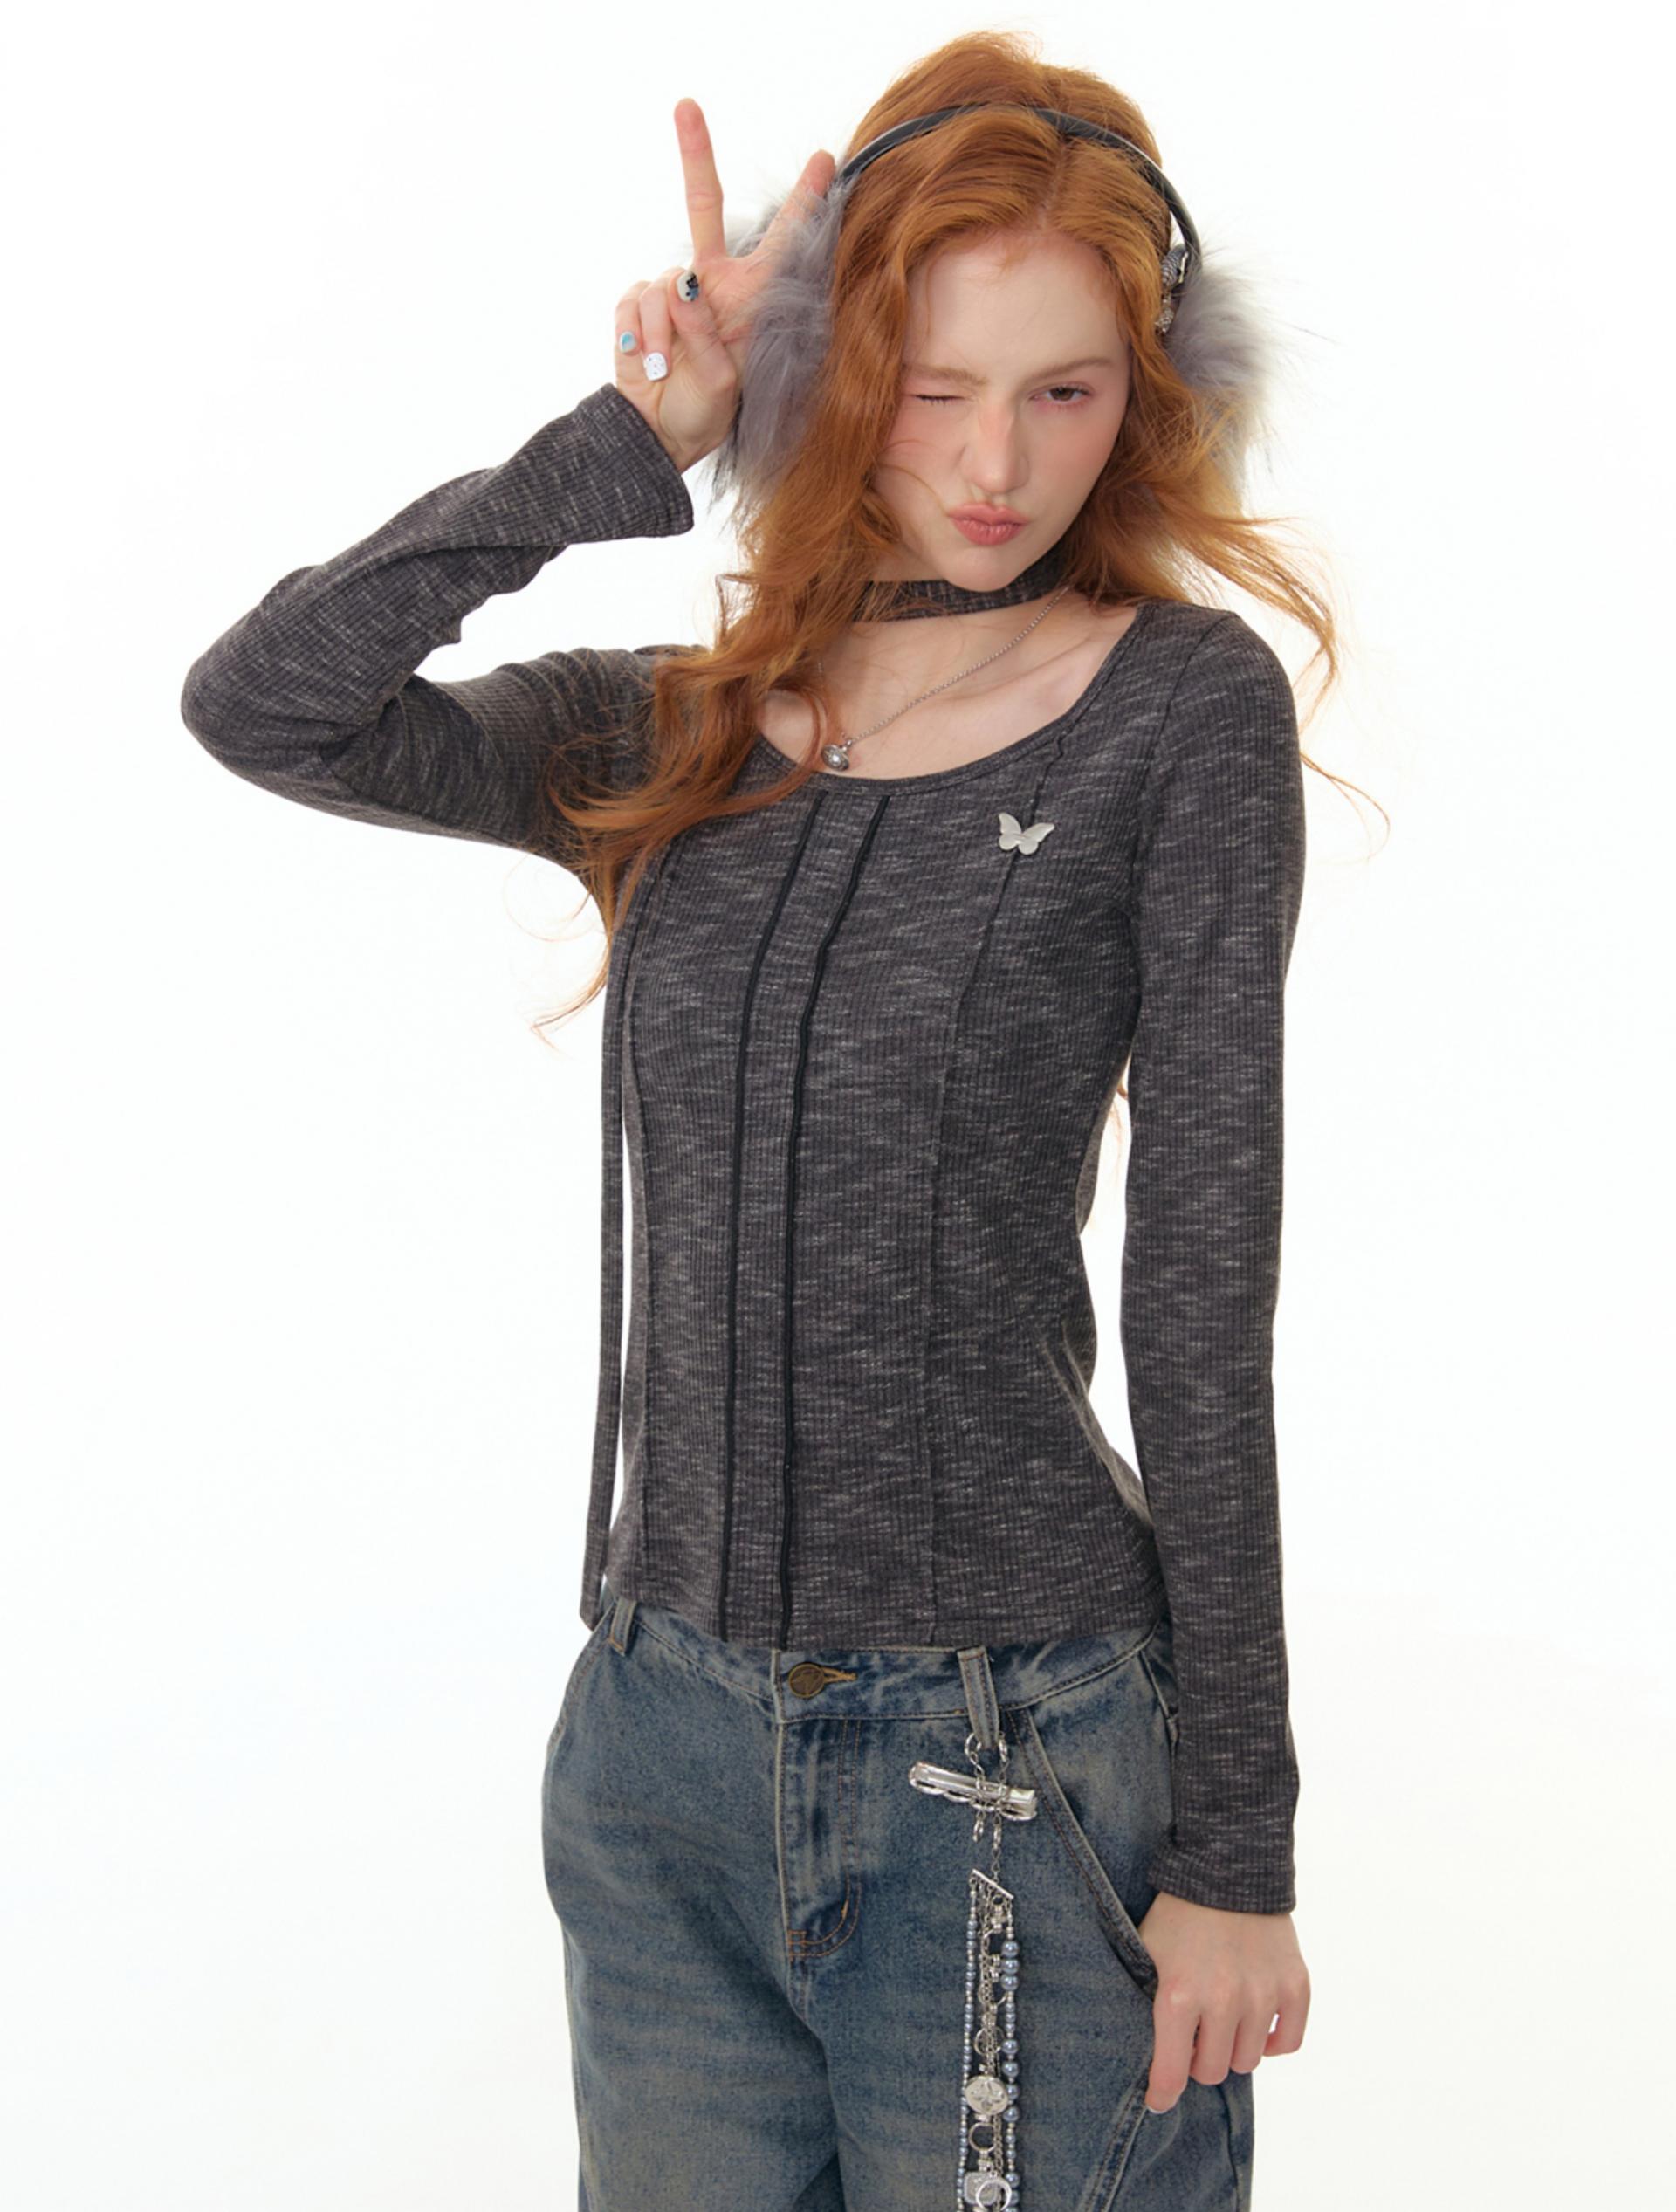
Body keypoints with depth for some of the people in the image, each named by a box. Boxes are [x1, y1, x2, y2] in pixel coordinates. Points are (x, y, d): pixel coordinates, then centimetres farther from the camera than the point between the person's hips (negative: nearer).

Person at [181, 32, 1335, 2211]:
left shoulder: (1181, 710, -4)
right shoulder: (667, 741, 6)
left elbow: (1203, 1294, -8)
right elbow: (264, 705, -9)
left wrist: (1235, 1842, -8)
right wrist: (636, 436, -9)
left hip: (1009, 1759, -3)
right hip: (663, 1737, 4)